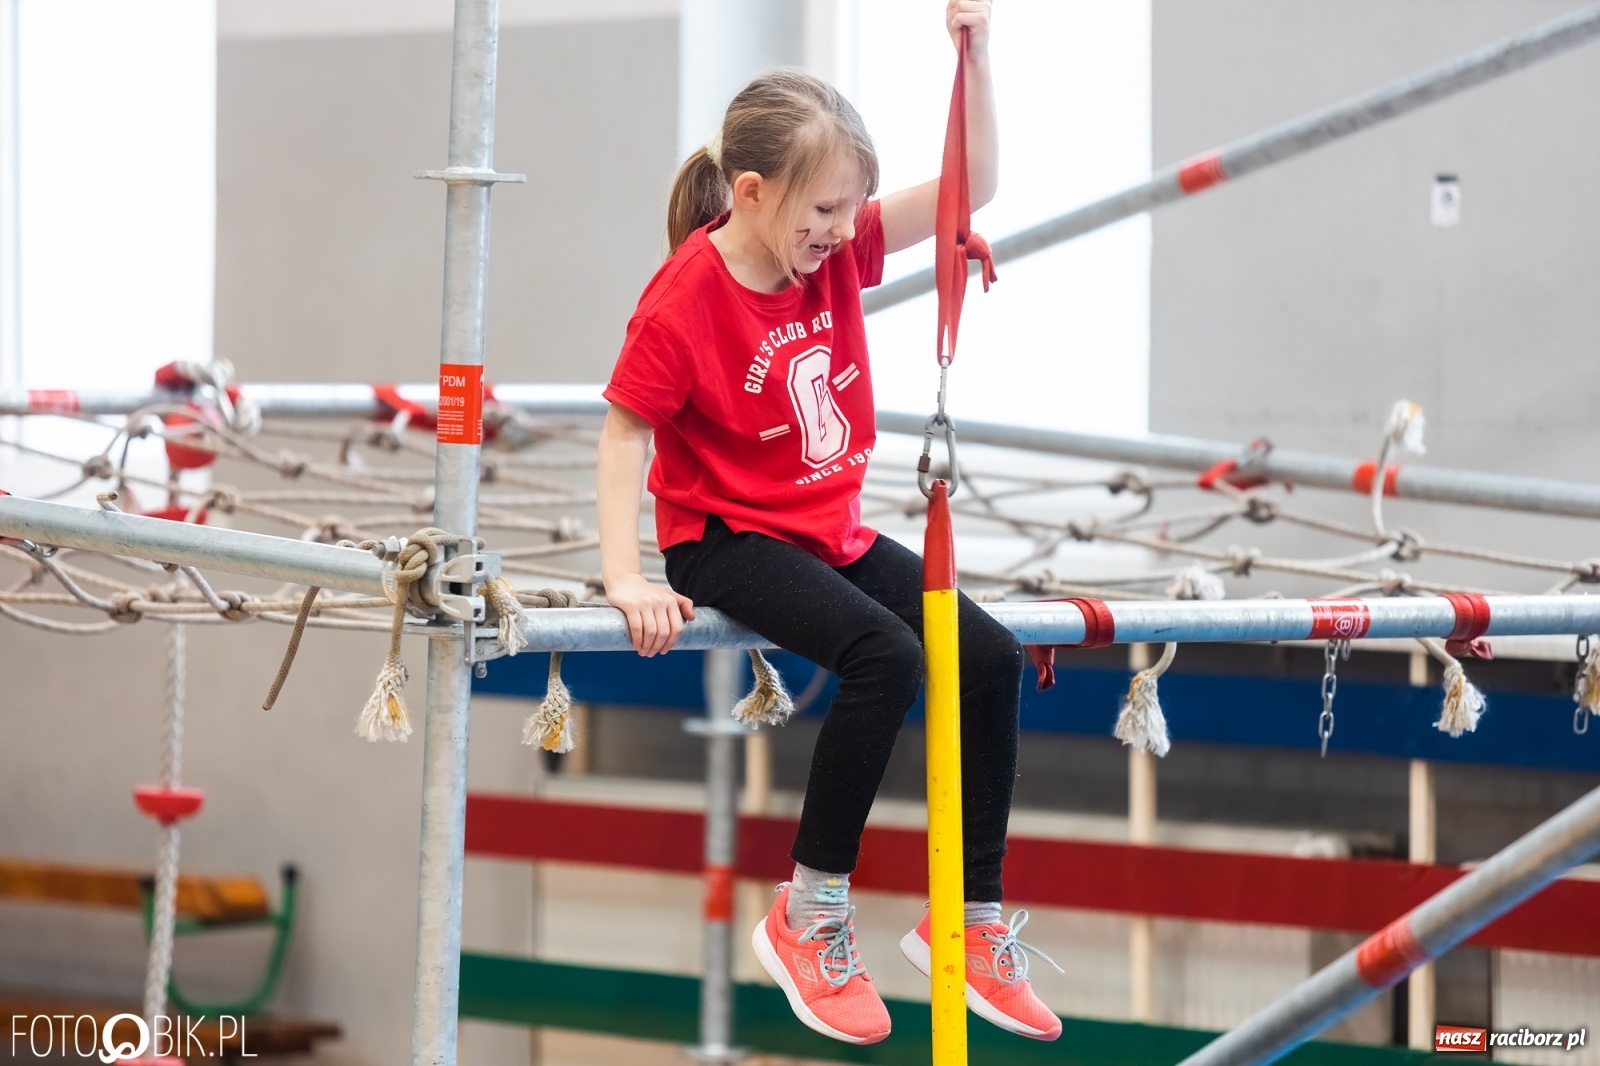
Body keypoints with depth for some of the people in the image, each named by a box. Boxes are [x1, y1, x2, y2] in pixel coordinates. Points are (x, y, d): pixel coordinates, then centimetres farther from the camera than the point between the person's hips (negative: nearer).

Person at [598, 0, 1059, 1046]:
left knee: (992, 657, -4)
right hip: (727, 537, -8)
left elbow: (973, 186, -3)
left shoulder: (837, 249, -2)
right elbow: (624, 431, -14)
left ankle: (972, 919, 8)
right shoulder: (683, 304, -20)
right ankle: (810, 915, -16)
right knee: (886, 656, -30)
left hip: (832, 529, 8)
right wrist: (626, 576, -24)